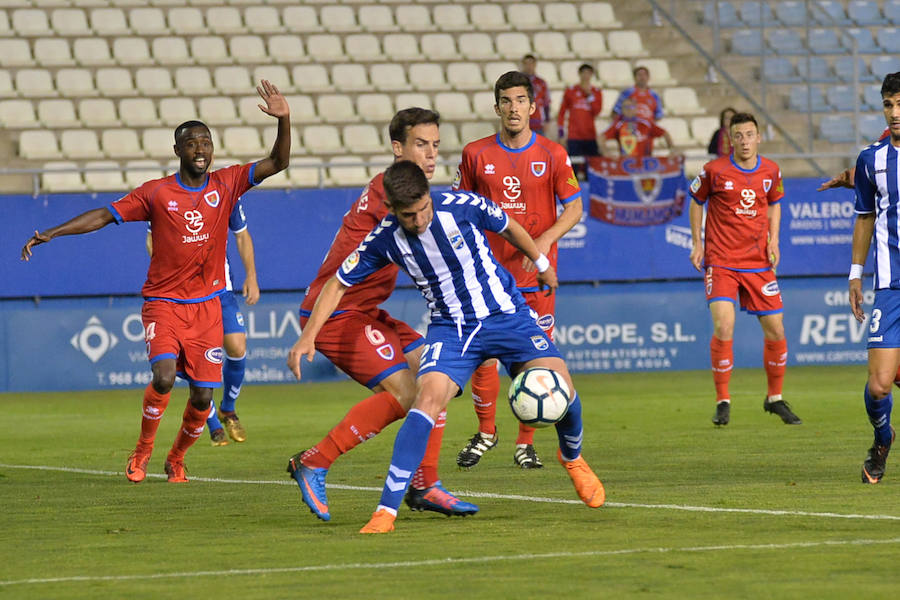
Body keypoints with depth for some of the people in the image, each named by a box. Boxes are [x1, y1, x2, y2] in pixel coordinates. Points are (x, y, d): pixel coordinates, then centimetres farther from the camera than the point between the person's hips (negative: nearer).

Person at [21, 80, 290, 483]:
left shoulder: (226, 185, 2)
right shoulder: (156, 193, -3)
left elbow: (277, 162, -2)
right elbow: (105, 215, 0)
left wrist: (284, 120, -19)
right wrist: (50, 234, -7)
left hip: (207, 306, 2)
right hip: (163, 302, -2)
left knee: (203, 395, -2)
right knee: (164, 377, -23)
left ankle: (176, 459, 25)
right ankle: (141, 453, 0)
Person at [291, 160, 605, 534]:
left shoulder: (463, 206, -16)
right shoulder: (385, 240, -13)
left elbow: (508, 227, 6)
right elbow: (338, 284, 0)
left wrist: (542, 264, 21)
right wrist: (308, 337, -9)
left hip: (505, 314, 0)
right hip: (450, 327, 0)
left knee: (558, 384, -15)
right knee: (428, 398, -26)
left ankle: (572, 458, 21)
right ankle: (386, 510, -25)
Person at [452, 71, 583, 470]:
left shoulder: (553, 155, 1)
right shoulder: (476, 154, 3)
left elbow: (574, 207, 2)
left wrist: (546, 239, -13)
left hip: (536, 273, 0)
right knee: (482, 357, -5)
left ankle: (525, 443, 10)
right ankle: (485, 432, 16)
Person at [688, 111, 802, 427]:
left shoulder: (770, 171, 3)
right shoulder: (714, 171, -7)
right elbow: (696, 200, 9)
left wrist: (773, 239, 7)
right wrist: (697, 243, 3)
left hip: (758, 262, 4)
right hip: (720, 262, -4)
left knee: (775, 330, 4)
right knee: (723, 327, -19)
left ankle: (775, 398, 24)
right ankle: (723, 402, -6)